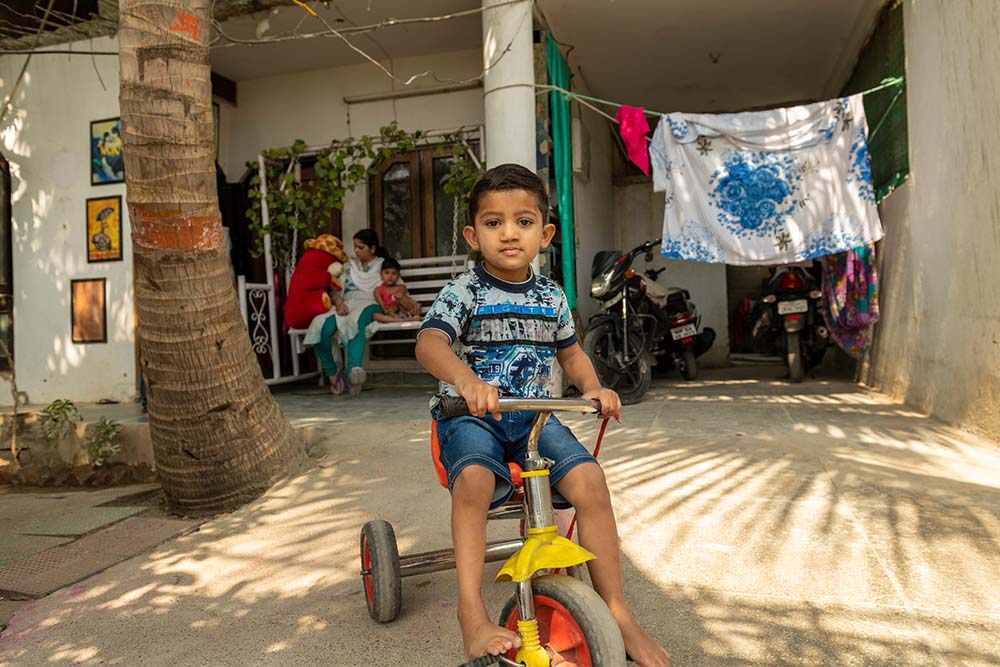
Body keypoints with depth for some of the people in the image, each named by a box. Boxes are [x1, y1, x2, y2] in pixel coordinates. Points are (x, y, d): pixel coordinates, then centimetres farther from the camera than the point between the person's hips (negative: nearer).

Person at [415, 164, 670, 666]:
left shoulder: (551, 297, 10)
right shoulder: (463, 292, -5)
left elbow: (571, 353, 22)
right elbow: (428, 343, -22)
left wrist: (593, 388, 0)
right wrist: (465, 379, -43)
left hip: (536, 416, 3)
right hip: (473, 416, -3)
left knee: (589, 479, -21)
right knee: (473, 479, -36)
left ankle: (617, 613, -6)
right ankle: (473, 617, -25)